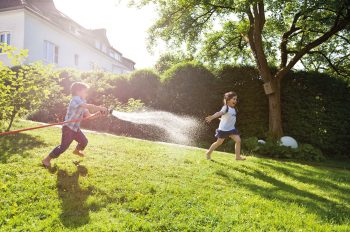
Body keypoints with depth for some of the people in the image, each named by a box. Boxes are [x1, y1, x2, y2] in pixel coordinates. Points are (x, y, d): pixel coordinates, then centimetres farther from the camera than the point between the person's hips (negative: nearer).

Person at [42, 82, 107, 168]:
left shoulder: (82, 104, 11)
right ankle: (47, 160, 4)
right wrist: (100, 108, -26)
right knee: (63, 147, -10)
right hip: (68, 128, -10)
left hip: (76, 128, 10)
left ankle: (77, 150, 54)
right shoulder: (75, 99, -19)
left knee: (84, 141, 23)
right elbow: (89, 106, -34)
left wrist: (97, 114, -8)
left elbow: (88, 116, 8)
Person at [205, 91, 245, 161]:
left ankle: (238, 156, 3)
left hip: (231, 128, 7)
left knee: (238, 140, -6)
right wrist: (212, 117, -51)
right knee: (219, 142, 5)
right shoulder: (226, 108, -19)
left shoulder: (234, 109, 6)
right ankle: (208, 153, 25)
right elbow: (219, 113, -36)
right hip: (223, 129, -7)